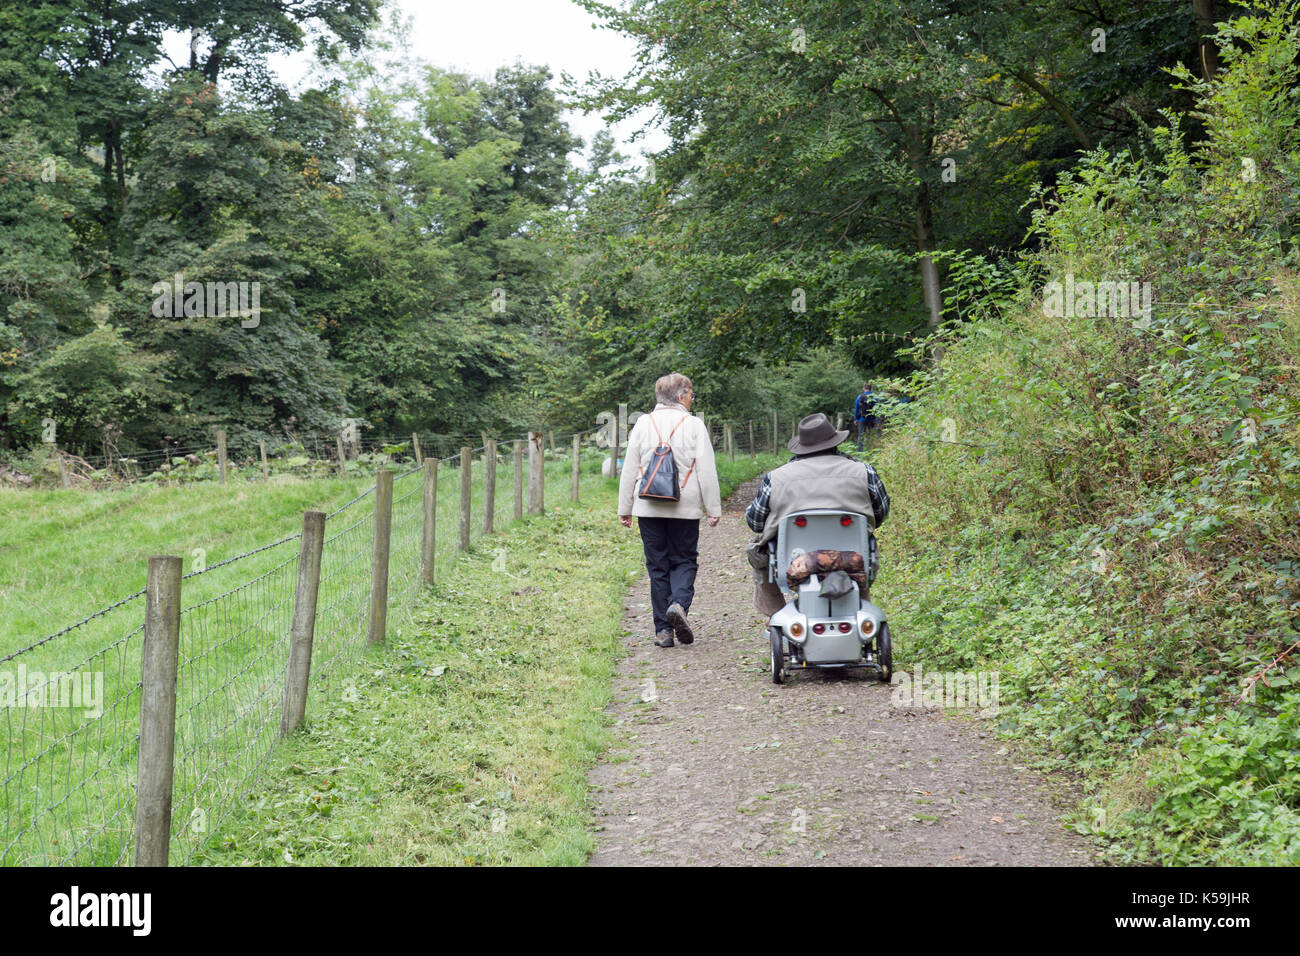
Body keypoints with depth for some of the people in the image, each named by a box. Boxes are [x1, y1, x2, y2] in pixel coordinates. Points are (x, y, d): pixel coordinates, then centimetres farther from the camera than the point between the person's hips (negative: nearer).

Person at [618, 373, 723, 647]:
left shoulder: (643, 424, 3)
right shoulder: (693, 425, -4)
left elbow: (629, 469, 5)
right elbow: (707, 471, -5)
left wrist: (625, 508, 11)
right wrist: (713, 509, 1)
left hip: (649, 508, 2)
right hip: (685, 508, -2)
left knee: (657, 566, 8)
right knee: (684, 561, 11)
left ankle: (663, 630, 6)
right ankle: (679, 604, -17)